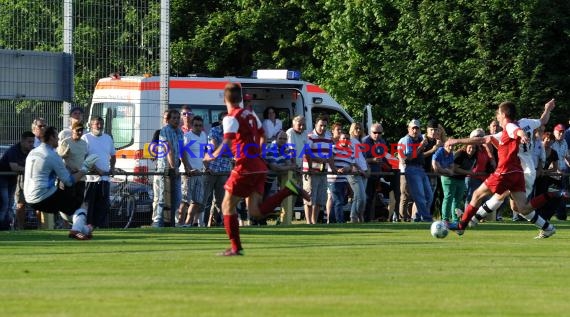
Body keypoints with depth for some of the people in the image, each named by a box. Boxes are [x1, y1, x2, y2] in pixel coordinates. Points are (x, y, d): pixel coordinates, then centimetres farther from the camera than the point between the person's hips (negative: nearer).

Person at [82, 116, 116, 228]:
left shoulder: (108, 138, 16)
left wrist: (112, 168, 5)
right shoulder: (86, 138, -1)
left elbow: (113, 155, 24)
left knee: (104, 204, 2)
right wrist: (97, 170, -18)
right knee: (89, 203, -4)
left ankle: (101, 225, 5)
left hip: (104, 177, 5)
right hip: (90, 178, -5)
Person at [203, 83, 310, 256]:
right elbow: (263, 138, 24)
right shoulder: (250, 114, 15)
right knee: (256, 211, 5)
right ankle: (288, 189, -8)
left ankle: (236, 247, 3)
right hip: (259, 167, 7)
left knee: (228, 205, 5)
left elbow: (227, 144, -20)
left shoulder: (231, 118, -9)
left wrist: (212, 156, -5)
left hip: (245, 168, -7)